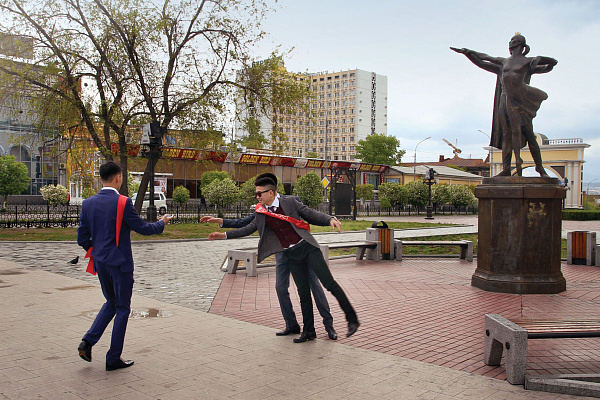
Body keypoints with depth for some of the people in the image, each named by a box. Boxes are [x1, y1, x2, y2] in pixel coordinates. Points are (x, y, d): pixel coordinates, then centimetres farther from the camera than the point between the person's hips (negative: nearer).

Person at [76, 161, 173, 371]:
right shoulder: (123, 202, -16)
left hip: (100, 263, 6)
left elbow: (82, 239, 6)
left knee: (111, 303, 25)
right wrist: (162, 223, 9)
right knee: (122, 309, 7)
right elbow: (143, 228, -9)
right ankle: (114, 359, 14)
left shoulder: (88, 204, 2)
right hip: (120, 263, -6)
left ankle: (88, 341, 12)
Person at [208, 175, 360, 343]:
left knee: (329, 283, -7)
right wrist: (224, 234, 13)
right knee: (303, 294, 6)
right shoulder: (261, 213, 8)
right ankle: (308, 331, 17)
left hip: (307, 247, -4)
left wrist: (330, 219, -18)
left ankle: (352, 319, 3)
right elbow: (248, 229, 16)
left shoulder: (289, 202, -4)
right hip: (291, 255, 4)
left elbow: (312, 214, -2)